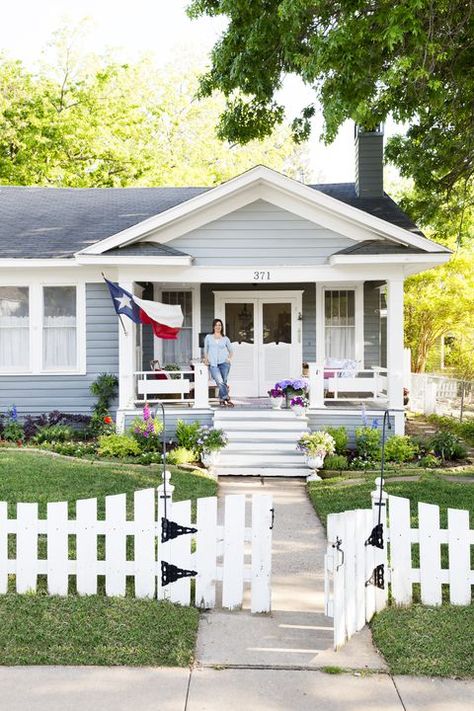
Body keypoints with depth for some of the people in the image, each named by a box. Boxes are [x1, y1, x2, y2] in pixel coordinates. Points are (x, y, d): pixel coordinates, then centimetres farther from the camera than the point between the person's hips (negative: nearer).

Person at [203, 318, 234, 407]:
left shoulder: (225, 338, 12)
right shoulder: (208, 337, 12)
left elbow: (231, 350, 22)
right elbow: (205, 350, 17)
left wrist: (229, 358, 7)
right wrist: (206, 359, 3)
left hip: (224, 363, 1)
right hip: (213, 364, -1)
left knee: (224, 382, -9)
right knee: (220, 382, -19)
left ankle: (221, 400, 6)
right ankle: (227, 399, -10)